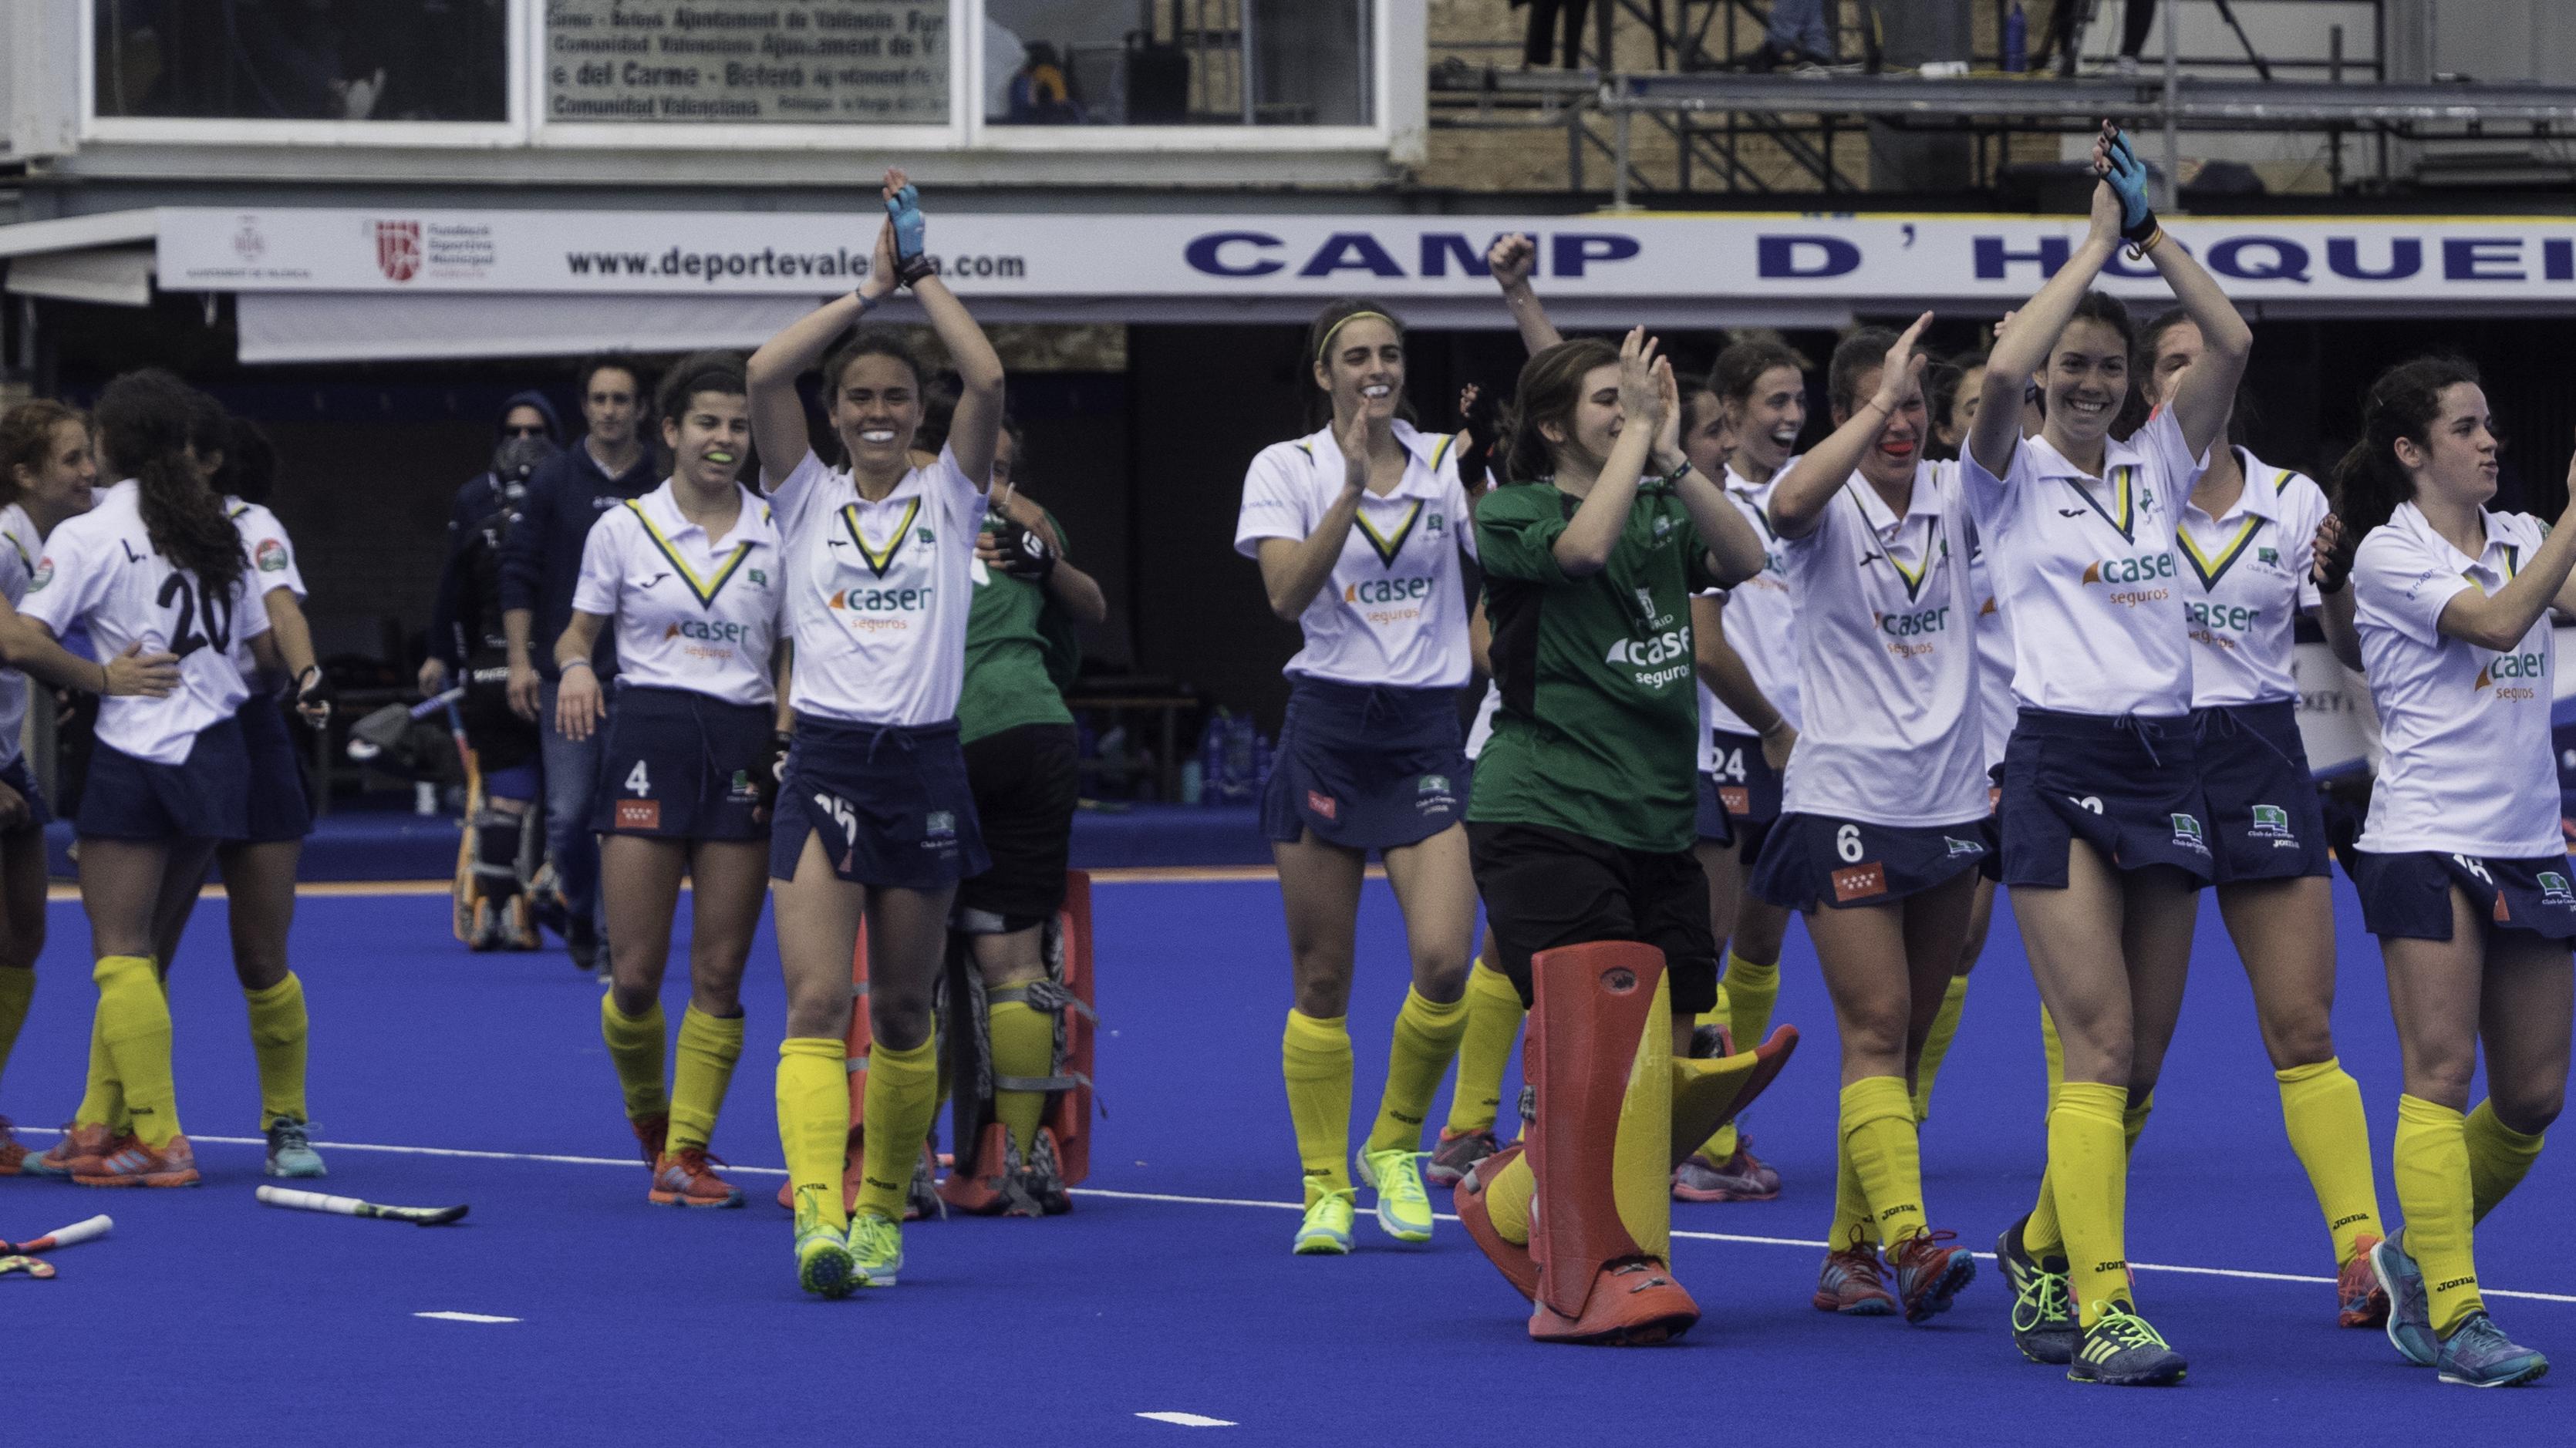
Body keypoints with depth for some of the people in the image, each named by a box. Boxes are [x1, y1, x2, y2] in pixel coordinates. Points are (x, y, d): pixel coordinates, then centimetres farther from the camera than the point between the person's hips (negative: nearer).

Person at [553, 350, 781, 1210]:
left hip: (745, 746, 1)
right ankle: (647, 1115, 21)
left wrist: (793, 738, -5)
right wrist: (575, 666, -12)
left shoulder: (777, 535, 7)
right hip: (648, 735, -1)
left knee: (720, 974, -2)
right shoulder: (623, 529, 4)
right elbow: (579, 632, 11)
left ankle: (687, 1154, 7)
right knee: (635, 973, -6)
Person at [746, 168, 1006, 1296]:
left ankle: (883, 1211, 22)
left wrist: (923, 275, -4)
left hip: (925, 767, 1)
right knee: (816, 1002, -14)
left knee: (902, 1012, 9)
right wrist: (871, 288, -5)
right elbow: (765, 373, -8)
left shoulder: (947, 496, 7)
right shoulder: (809, 498, 6)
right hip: (825, 767, -1)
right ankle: (819, 1219, -24)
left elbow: (987, 380, -9)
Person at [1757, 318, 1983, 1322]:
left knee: (1903, 1040, 8)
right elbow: (1789, 505, -29)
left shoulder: (1954, 494, 6)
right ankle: (1908, 1242, -25)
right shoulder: (1829, 504, -7)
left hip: (1951, 803, 5)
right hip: (1844, 802, -5)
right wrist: (1878, 400, -33)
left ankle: (1848, 1255, 15)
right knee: (1876, 1029, -14)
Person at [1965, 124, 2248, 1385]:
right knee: (2100, 1044, -15)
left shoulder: (2157, 466, 13)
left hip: (2164, 761, 5)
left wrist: (2150, 232, -1)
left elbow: (2229, 344, 0)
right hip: (2059, 769, -5)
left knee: (2141, 1058, 7)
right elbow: (2002, 370, -19)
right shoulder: (2012, 477, 1)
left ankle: (2042, 1247, 28)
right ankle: (2100, 1307, -18)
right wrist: (2097, 242, -10)